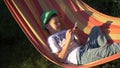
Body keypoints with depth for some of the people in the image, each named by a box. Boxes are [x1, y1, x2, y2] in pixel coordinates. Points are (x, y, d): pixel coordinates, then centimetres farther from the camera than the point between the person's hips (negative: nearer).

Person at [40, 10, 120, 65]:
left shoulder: (64, 32, 24)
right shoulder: (51, 39, 0)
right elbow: (61, 59, -10)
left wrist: (76, 36, 1)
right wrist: (67, 41, -16)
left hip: (85, 49, 9)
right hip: (79, 57, -9)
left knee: (96, 29, 9)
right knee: (103, 51, -30)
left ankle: (106, 48, -8)